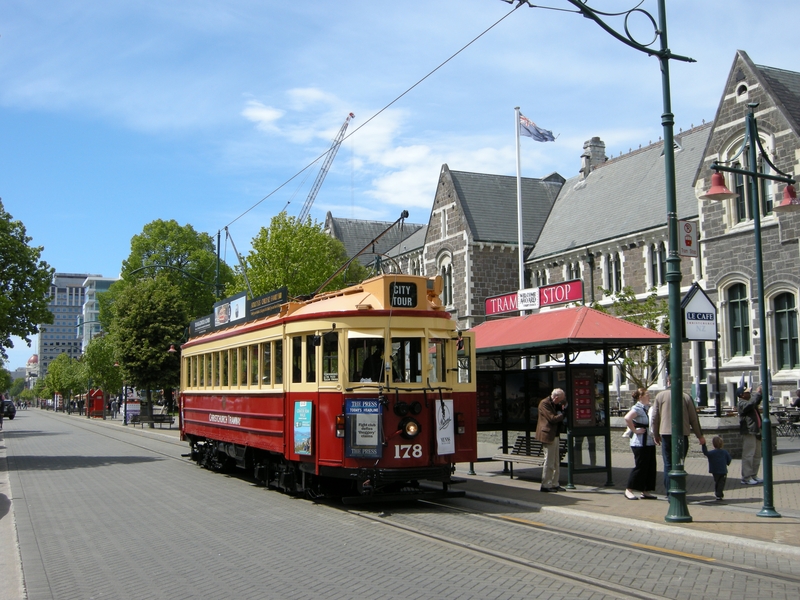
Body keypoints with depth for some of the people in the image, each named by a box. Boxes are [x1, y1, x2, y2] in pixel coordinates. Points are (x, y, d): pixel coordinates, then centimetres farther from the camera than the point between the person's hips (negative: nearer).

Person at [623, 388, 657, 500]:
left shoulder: (649, 408, 13)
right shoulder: (637, 408, -14)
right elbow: (627, 418, -33)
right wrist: (635, 430, -23)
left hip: (650, 442, 9)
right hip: (640, 443, -9)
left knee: (651, 466, 9)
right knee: (640, 466, -6)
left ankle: (645, 491, 16)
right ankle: (629, 490, 3)